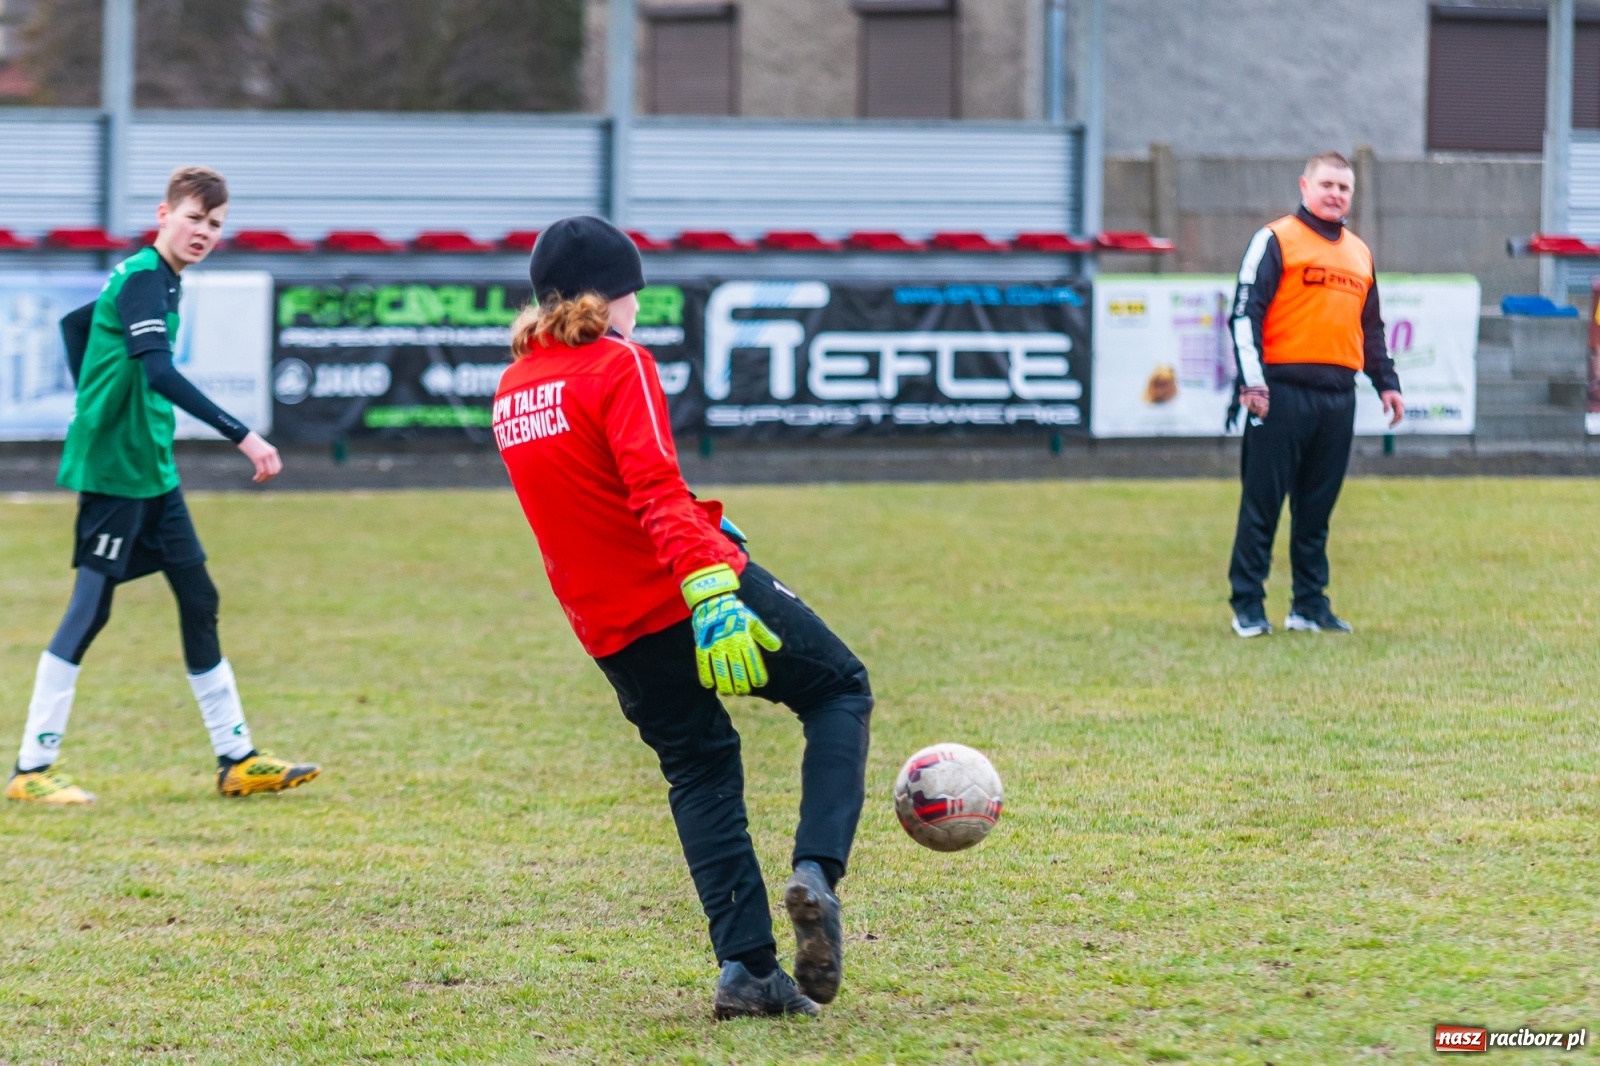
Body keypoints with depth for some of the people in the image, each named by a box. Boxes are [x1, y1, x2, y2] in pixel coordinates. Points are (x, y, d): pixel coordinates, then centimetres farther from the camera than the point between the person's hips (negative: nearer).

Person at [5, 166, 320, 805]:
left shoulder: (156, 278, 12)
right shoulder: (144, 278, -17)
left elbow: (74, 322, 27)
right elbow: (159, 373, -31)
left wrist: (94, 407, 24)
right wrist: (242, 437, -35)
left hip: (153, 470, 10)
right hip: (113, 467, -10)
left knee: (198, 599, 11)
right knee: (91, 605, -8)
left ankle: (237, 759, 17)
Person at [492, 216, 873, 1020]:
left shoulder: (511, 392, 12)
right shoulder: (619, 366, -10)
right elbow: (657, 491, -23)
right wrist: (710, 588, -32)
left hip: (613, 635, 6)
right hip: (694, 591, -6)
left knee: (700, 773, 18)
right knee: (839, 690, 14)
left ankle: (747, 967, 6)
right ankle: (816, 871, -8)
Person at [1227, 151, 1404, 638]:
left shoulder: (1359, 252, 20)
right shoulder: (1276, 240, 0)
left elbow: (1371, 327, 27)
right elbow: (1245, 313, -7)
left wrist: (1387, 383, 18)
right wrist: (1253, 380, -16)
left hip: (1339, 395, 6)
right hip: (1283, 391, -6)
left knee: (1317, 507, 9)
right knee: (1262, 502, -3)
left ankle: (1311, 604, 15)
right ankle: (1248, 607, 1)